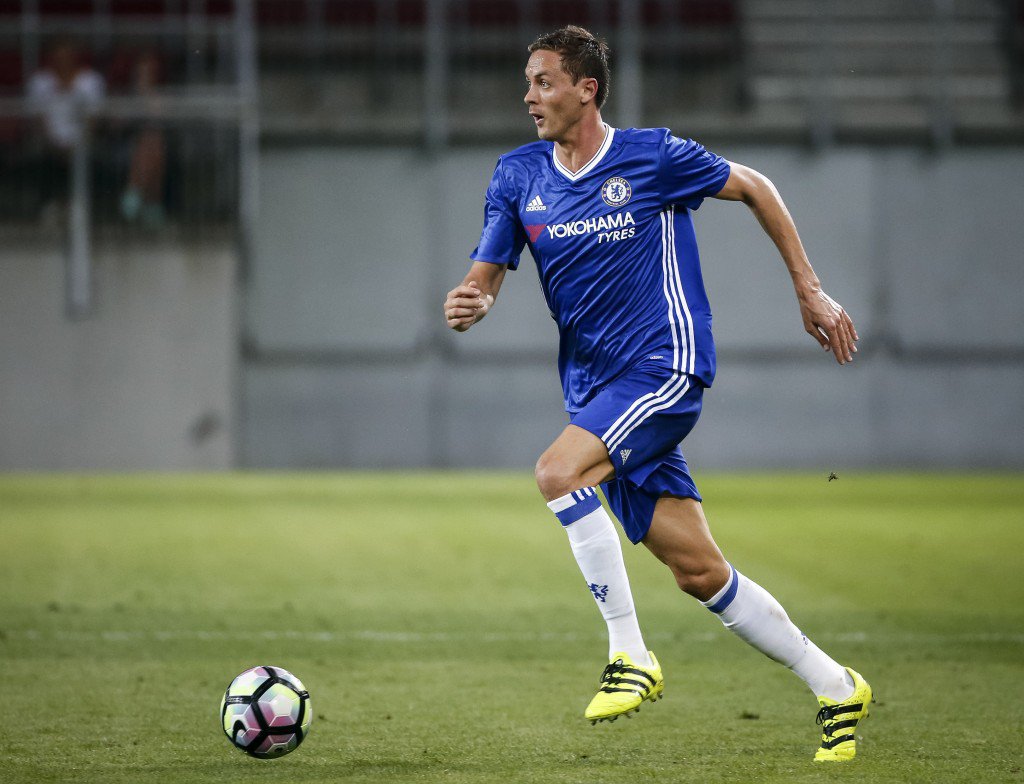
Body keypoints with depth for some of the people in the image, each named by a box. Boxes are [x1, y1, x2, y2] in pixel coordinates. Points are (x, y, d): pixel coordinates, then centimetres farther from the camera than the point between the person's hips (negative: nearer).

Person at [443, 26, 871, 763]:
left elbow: (754, 188, 6)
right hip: (595, 389, 6)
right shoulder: (518, 176, 6)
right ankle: (835, 688, 16)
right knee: (699, 570, 3)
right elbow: (486, 275, 5)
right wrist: (467, 305, -19)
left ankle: (631, 655, -20)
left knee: (558, 473, -28)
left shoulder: (653, 156, -7)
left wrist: (810, 290, 7)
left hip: (666, 367, -6)